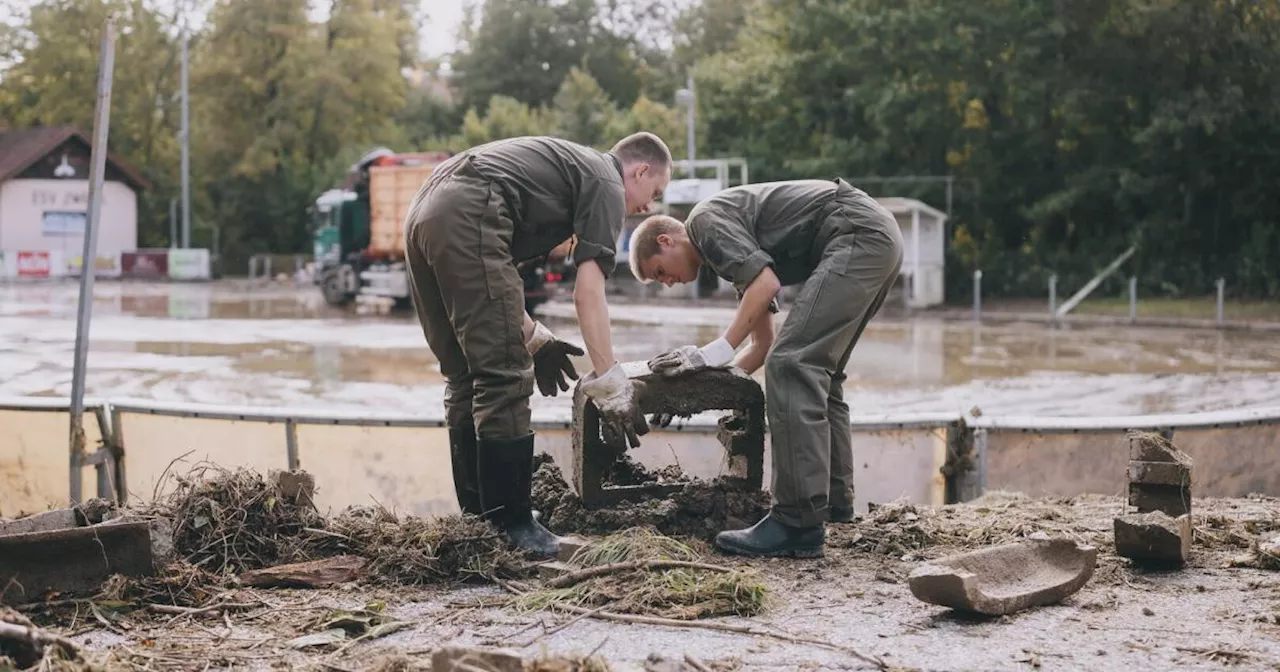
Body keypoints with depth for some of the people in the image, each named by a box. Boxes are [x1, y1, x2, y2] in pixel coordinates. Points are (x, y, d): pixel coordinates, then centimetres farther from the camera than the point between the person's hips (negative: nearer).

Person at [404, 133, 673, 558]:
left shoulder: (567, 164, 33)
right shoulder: (606, 183, 8)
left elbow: (486, 283, 32)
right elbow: (588, 292, -5)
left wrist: (534, 339, 32)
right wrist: (610, 383, -4)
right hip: (465, 218, -10)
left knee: (466, 379, 16)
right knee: (505, 379, -4)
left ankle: (477, 517, 22)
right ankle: (510, 526, 0)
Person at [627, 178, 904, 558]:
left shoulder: (706, 219, 1)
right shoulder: (737, 254, 28)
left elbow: (766, 283, -15)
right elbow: (764, 344, 29)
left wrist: (714, 353, -11)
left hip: (859, 233, -11)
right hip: (882, 239, 11)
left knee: (791, 365, -16)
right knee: (817, 372, 20)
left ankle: (798, 524, -20)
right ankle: (835, 500, 26)